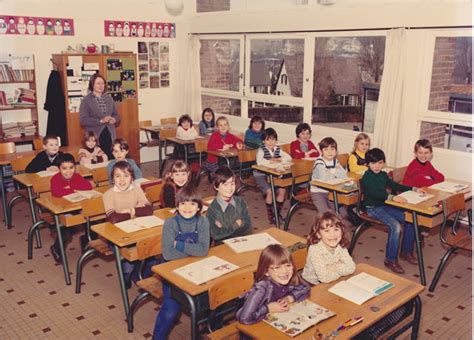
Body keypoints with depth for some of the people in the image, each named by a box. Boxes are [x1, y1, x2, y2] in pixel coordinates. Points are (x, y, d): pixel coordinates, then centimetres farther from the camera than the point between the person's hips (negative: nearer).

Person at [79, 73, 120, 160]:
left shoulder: (109, 98, 13)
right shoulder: (86, 100, -2)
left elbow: (117, 115, 16)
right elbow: (83, 120, -11)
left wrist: (114, 119, -7)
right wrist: (100, 121, -19)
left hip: (110, 135, 4)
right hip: (95, 136, -4)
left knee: (111, 159, 0)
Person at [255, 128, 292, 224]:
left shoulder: (278, 149, 9)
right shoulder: (261, 150, -9)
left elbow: (289, 157, 1)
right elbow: (259, 162, -28)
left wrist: (278, 159, -13)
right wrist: (272, 161, -17)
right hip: (261, 175, -5)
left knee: (282, 190, -15)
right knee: (270, 191, -25)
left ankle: (277, 212, 7)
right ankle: (270, 213, -2)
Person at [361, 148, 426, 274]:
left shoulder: (383, 175, 11)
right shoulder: (366, 177, -16)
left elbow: (395, 185, 19)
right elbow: (374, 193, -30)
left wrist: (413, 189, 10)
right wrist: (392, 197, -44)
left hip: (385, 205, 8)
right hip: (373, 208, -8)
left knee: (410, 220, -4)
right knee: (395, 226, -26)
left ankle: (406, 251, 13)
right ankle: (391, 260, -15)